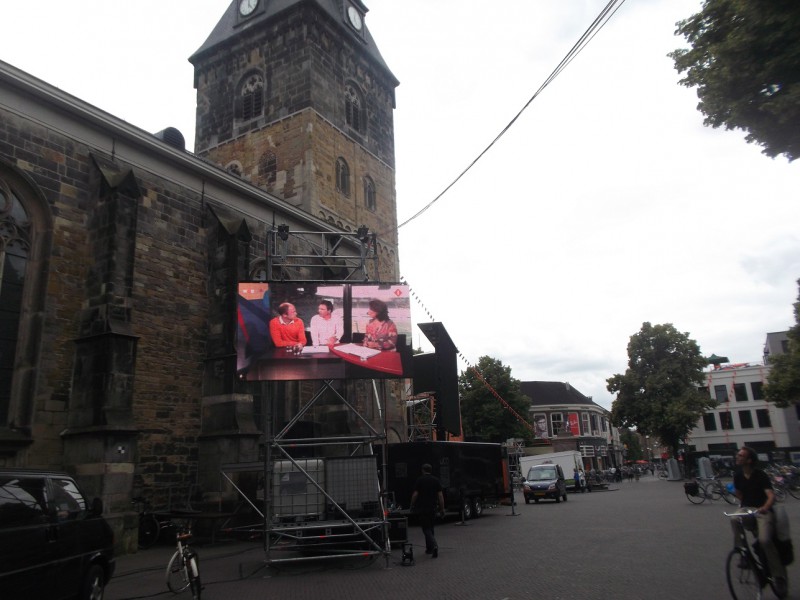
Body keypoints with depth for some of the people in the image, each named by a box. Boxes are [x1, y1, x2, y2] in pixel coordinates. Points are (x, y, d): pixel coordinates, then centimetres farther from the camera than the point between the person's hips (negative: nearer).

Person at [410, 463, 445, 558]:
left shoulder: (419, 480, -5)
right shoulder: (436, 480, 4)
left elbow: (415, 494, -7)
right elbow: (440, 495, 1)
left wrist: (412, 505, 5)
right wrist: (442, 508, 6)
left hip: (422, 508, -4)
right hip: (432, 508, 4)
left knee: (426, 528, -3)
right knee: (430, 527, 17)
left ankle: (434, 545, -23)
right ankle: (429, 548, 22)